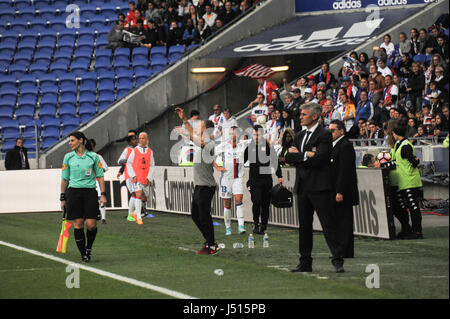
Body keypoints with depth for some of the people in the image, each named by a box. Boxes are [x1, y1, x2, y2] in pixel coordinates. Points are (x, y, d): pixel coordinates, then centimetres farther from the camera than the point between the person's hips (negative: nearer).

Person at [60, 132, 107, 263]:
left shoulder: (93, 156, 3)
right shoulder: (68, 157, 6)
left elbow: (100, 176, 8)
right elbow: (64, 178, 10)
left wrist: (103, 194, 1)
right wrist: (63, 198, 7)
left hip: (90, 192, -1)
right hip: (73, 192, 1)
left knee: (91, 224, -8)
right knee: (78, 223, -6)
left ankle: (89, 247, 19)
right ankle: (83, 254, 3)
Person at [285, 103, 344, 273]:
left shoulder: (324, 135, -6)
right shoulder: (299, 136, 18)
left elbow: (318, 159, -18)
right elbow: (288, 158, 8)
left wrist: (298, 155, -6)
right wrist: (306, 155, -9)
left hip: (319, 187, -8)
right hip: (302, 187, 8)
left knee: (327, 225, -8)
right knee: (304, 226, 10)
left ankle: (337, 260, -7)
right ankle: (305, 262, 15)